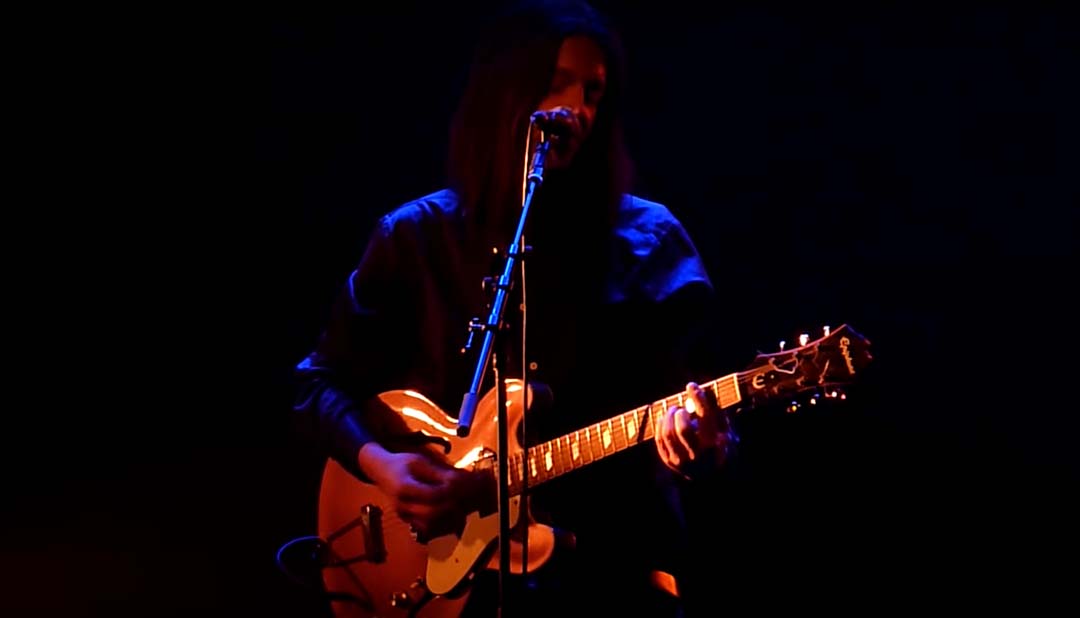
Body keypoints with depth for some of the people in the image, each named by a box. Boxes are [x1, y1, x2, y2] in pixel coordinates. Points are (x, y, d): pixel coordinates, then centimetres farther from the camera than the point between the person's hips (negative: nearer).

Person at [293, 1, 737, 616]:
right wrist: (379, 463, -7)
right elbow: (323, 382, 10)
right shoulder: (418, 236, 4)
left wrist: (702, 447, -22)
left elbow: (689, 397, 0)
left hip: (611, 553, 0)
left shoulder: (646, 241, 1)